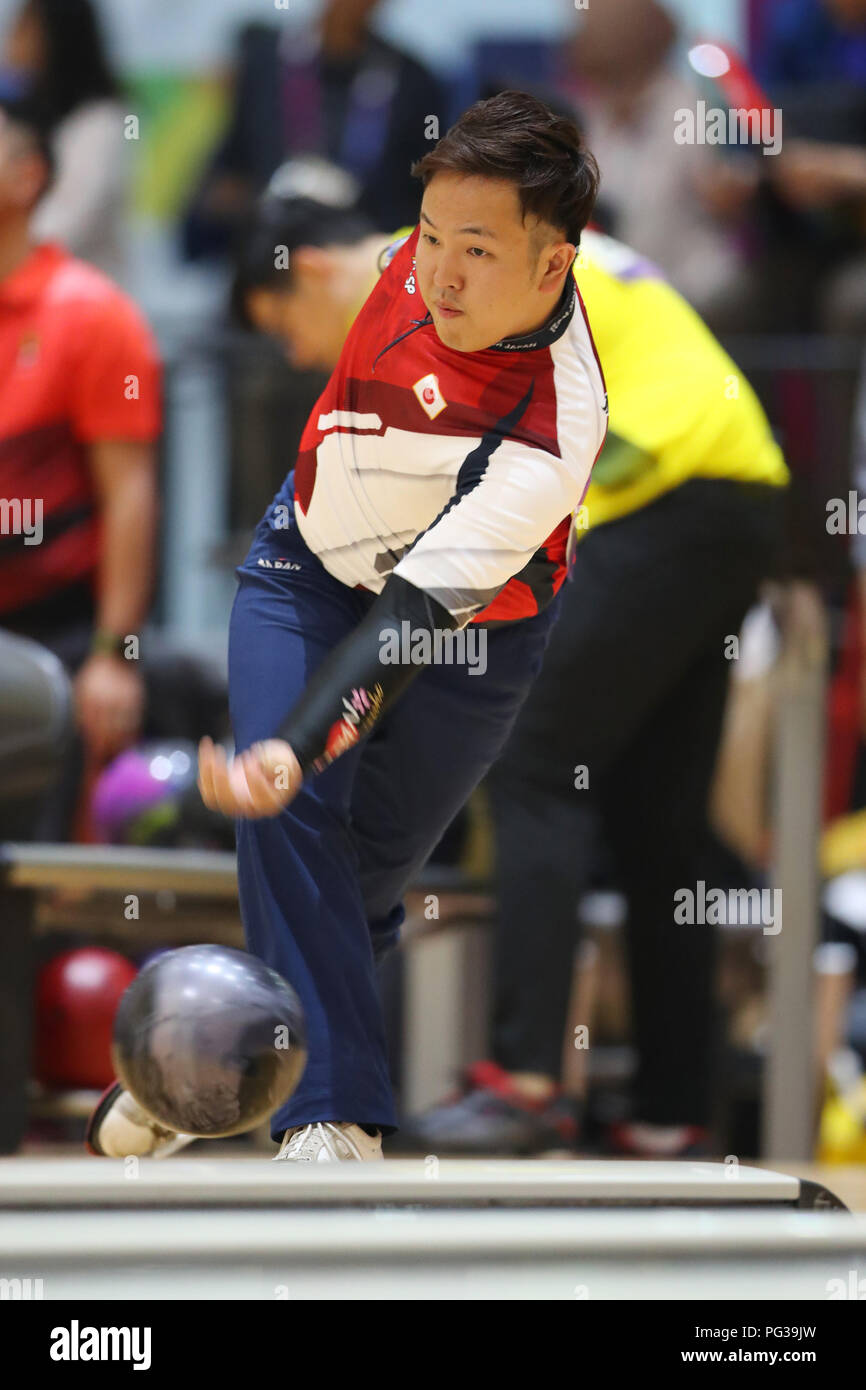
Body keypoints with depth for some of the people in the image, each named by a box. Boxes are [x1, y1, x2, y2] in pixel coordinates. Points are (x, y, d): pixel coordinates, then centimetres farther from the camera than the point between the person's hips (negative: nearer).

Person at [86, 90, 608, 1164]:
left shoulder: (550, 439, -38)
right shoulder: (450, 242, -23)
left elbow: (412, 618, -42)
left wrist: (296, 746, -54)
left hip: (465, 628, -4)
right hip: (312, 565, 4)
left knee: (367, 873, 4)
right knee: (292, 825, -15)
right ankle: (333, 1123, -17)